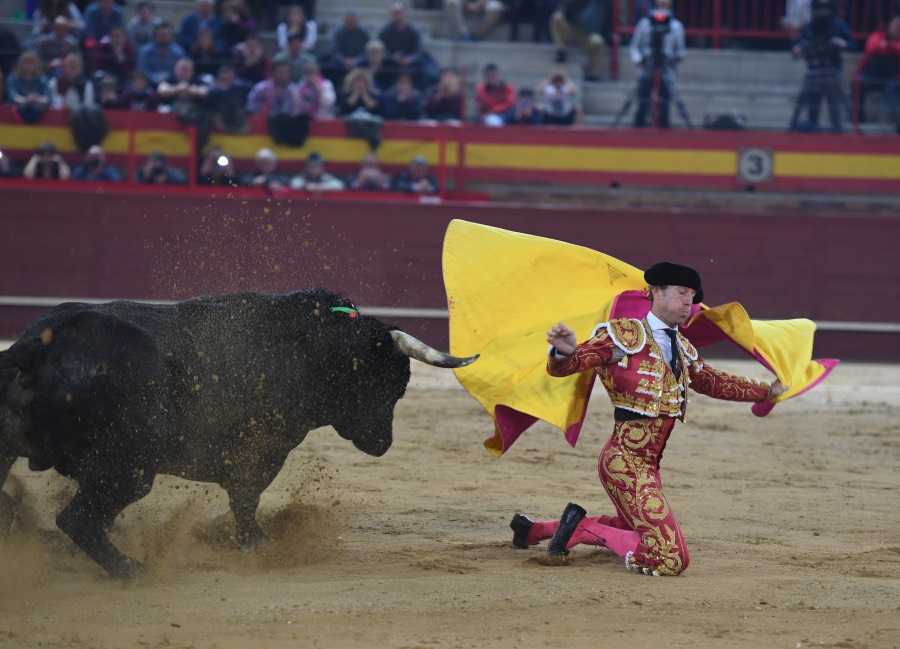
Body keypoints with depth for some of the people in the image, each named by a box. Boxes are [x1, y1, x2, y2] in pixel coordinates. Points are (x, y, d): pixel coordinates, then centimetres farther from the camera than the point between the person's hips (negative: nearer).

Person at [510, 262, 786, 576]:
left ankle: (534, 529, 39)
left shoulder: (682, 350, 14)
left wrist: (768, 391, 34)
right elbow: (562, 368, -15)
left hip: (648, 464, 9)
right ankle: (585, 528, -3)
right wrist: (565, 352, -39)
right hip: (625, 460, -9)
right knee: (671, 560, -18)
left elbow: (715, 383, 31)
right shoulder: (623, 335, -10)